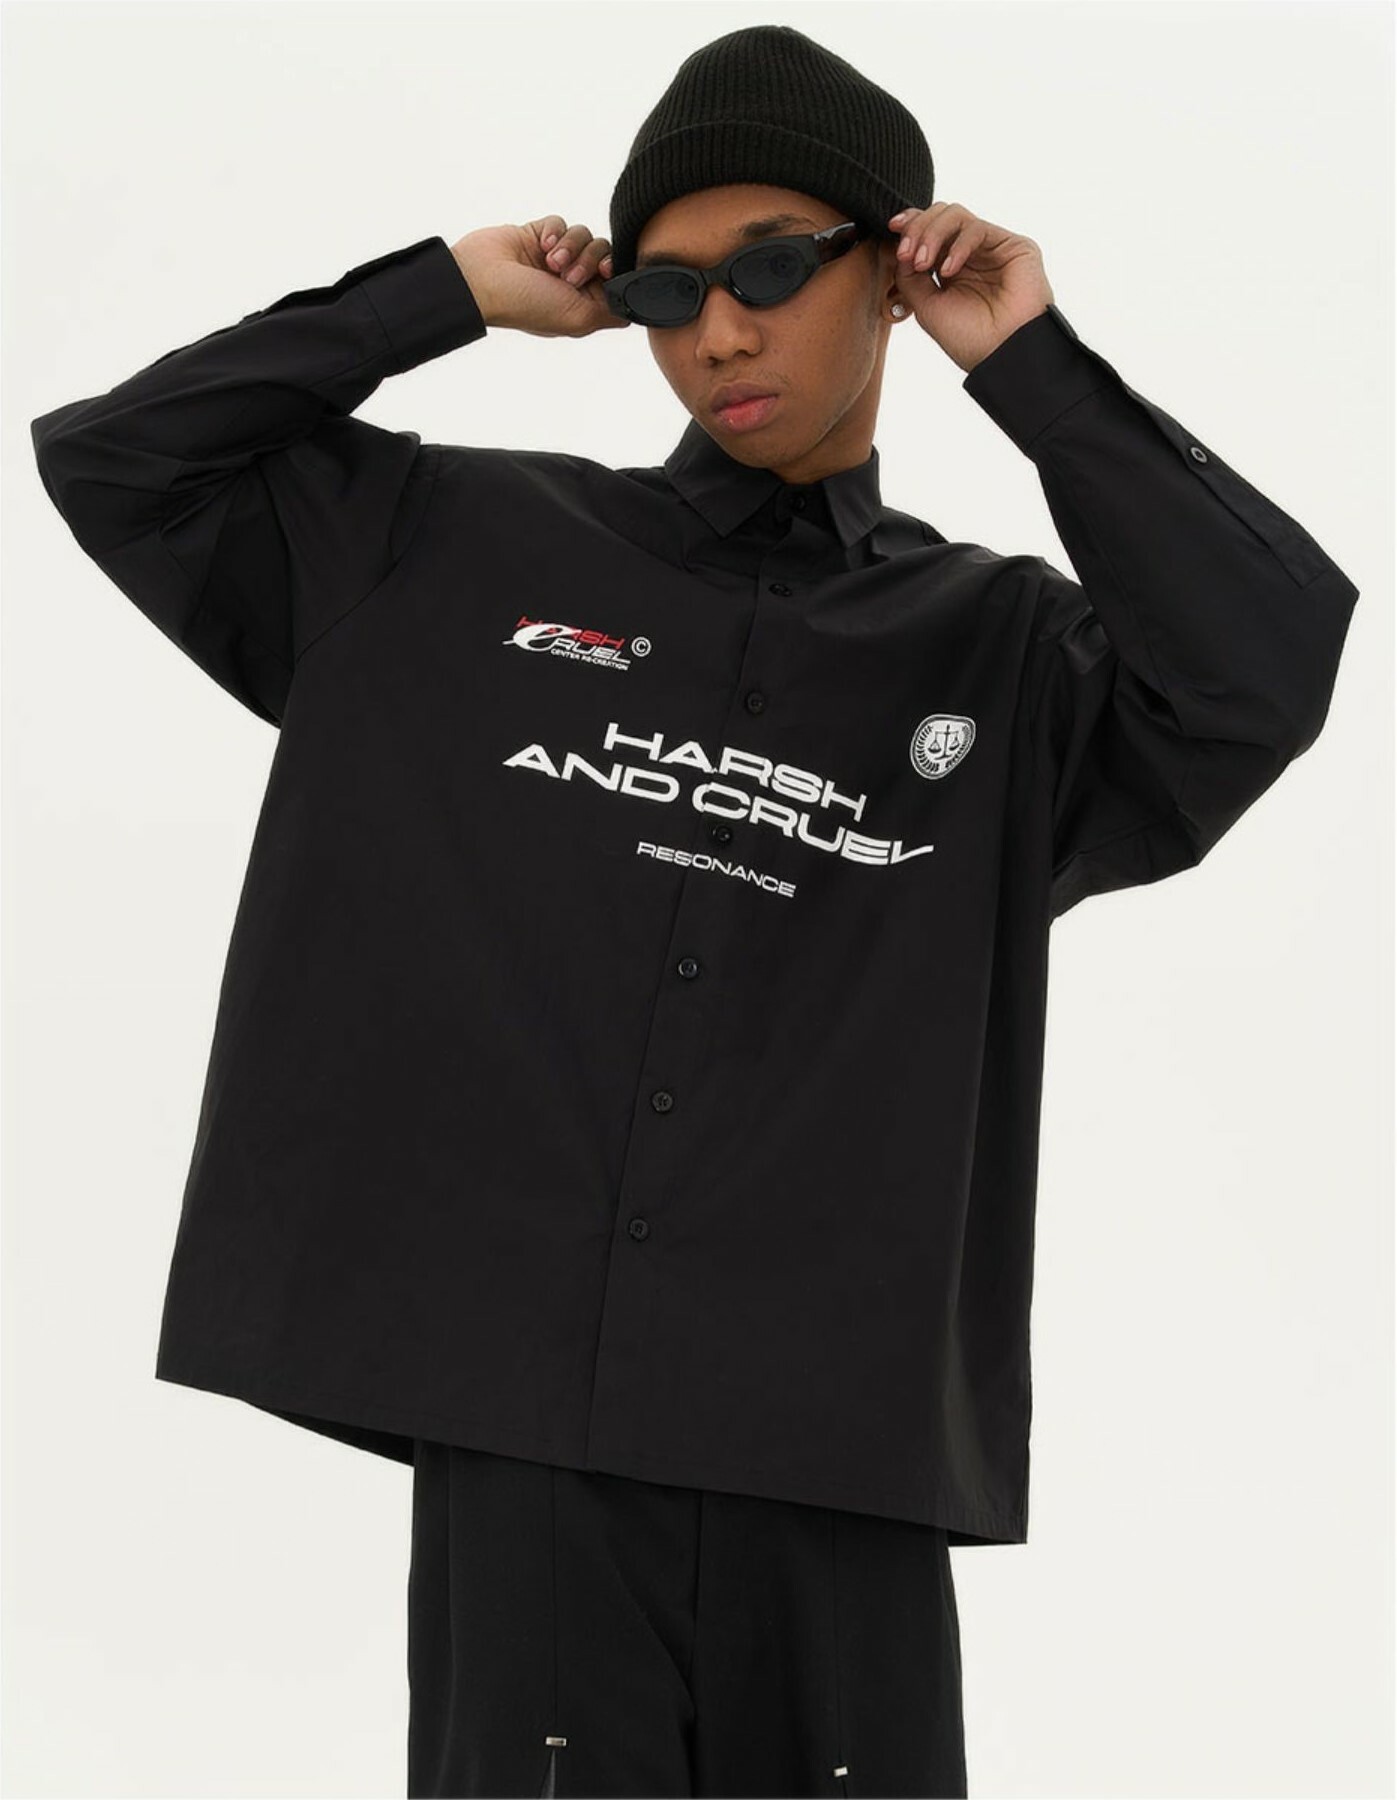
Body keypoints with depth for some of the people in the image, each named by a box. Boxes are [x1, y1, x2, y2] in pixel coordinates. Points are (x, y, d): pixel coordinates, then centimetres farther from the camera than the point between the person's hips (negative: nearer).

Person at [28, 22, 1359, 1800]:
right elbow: (113, 458, 10)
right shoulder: (460, 555, 11)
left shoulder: (1001, 648, 10)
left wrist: (1029, 369, -1)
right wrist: (449, 297, 7)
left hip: (842, 1442, 1)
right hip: (517, 1413, 0)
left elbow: (1269, 667, -7)